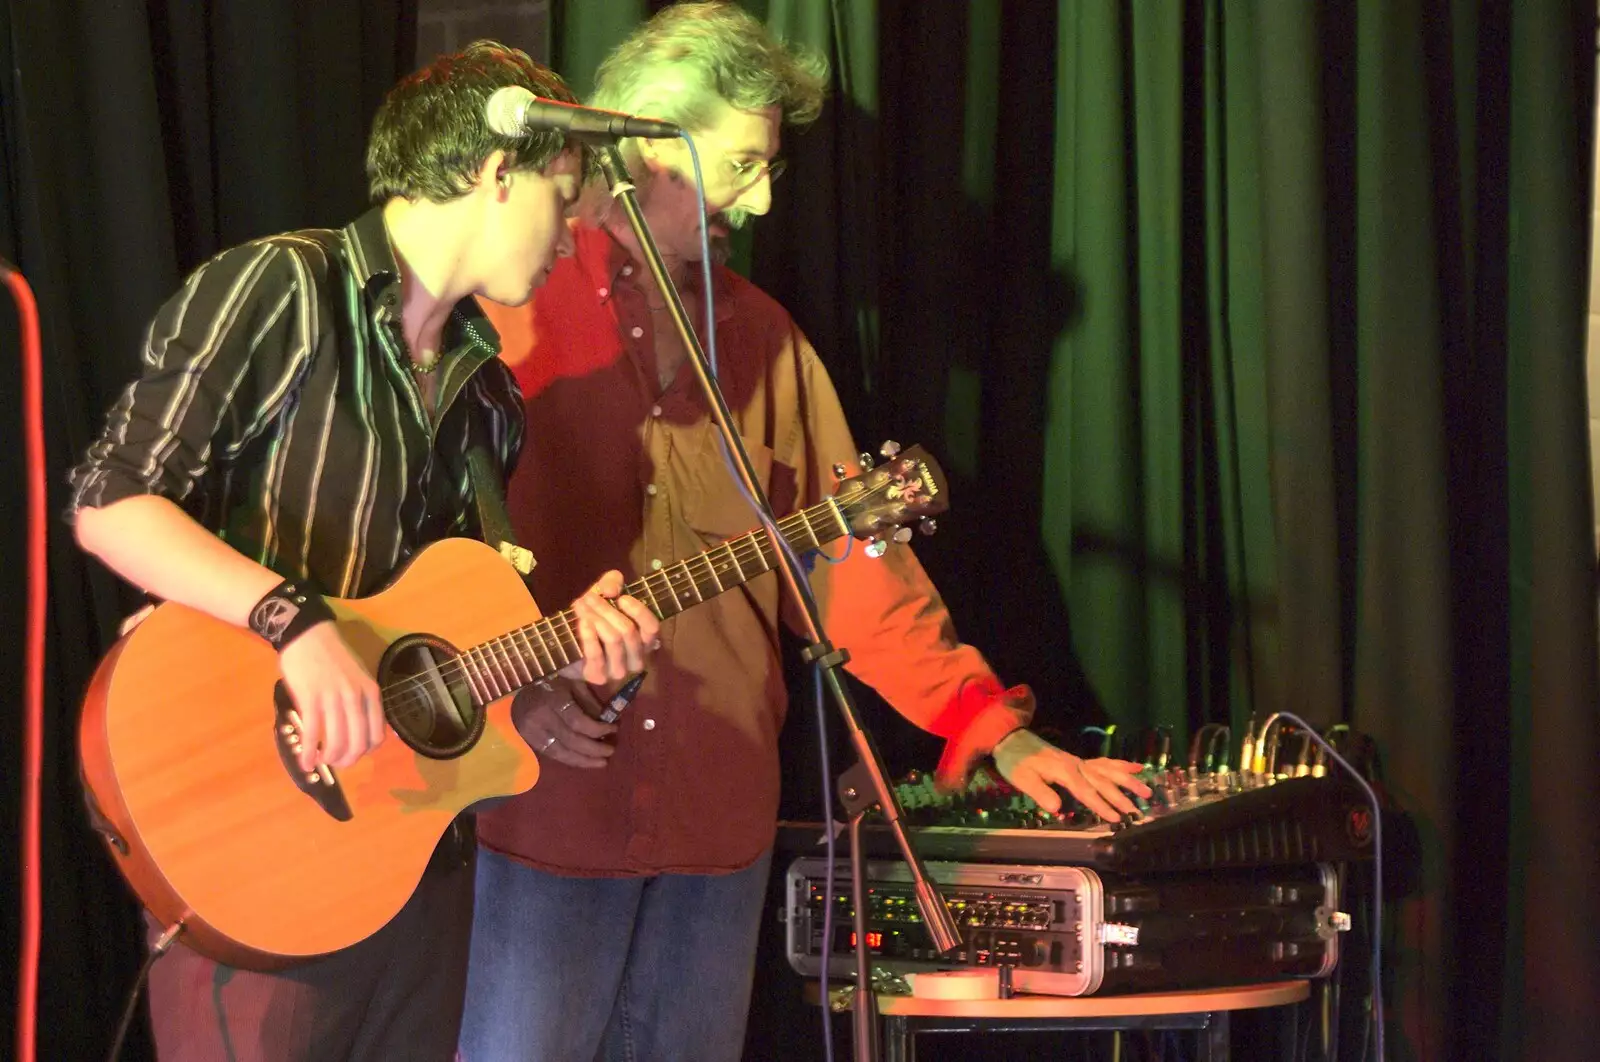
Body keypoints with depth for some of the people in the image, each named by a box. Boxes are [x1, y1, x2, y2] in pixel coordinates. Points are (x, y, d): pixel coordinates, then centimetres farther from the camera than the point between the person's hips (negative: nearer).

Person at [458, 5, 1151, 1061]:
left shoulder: (759, 337, 14)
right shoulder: (506, 299, -3)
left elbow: (849, 552, 14)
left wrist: (1000, 735, 9)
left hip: (719, 811, 5)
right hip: (540, 802, -5)